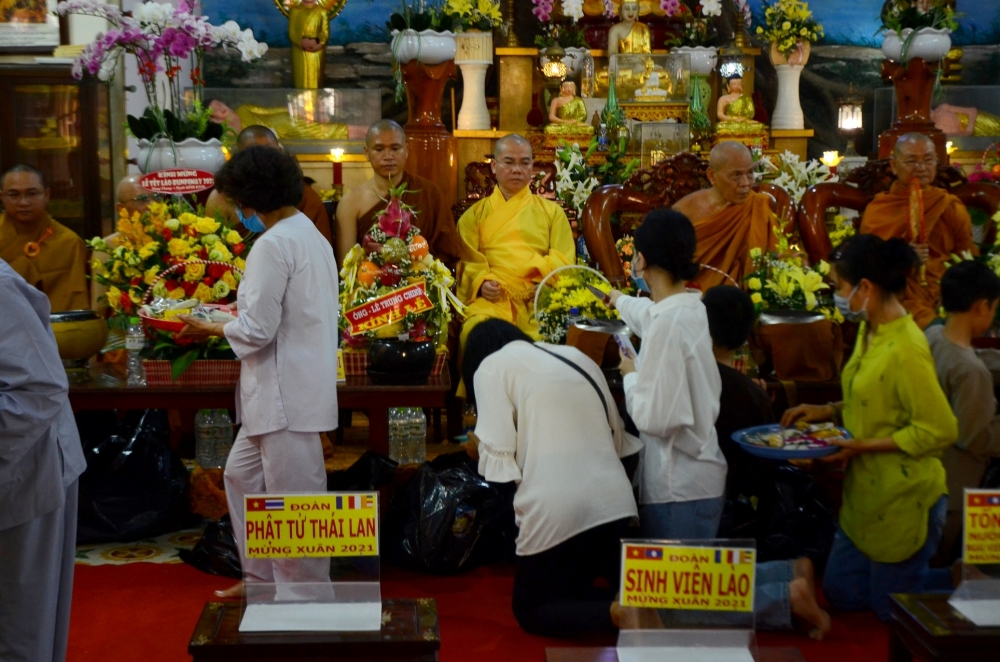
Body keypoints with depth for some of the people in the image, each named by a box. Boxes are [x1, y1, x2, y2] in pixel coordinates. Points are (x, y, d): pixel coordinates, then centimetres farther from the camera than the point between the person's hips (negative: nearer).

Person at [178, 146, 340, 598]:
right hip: (282, 389, 10)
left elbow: (257, 330, -18)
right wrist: (236, 315, 14)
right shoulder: (308, 234, 13)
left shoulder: (273, 244, -17)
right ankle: (261, 576, 32)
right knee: (241, 475, 22)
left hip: (286, 393, -10)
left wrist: (211, 328, -1)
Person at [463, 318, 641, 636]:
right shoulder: (577, 356, 19)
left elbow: (497, 455, -7)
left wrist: (479, 445, 14)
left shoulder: (491, 365, 2)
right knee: (583, 593, 27)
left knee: (531, 610, 14)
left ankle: (621, 613, -10)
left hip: (556, 509, -6)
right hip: (615, 502, 6)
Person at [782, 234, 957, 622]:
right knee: (840, 594, 20)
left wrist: (863, 445, -22)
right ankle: (966, 578, 29)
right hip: (866, 495, 9)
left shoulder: (905, 350, -24)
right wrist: (829, 411, 2)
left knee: (892, 610, 7)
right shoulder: (869, 331, 4)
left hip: (904, 502, -9)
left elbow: (941, 430, -23)